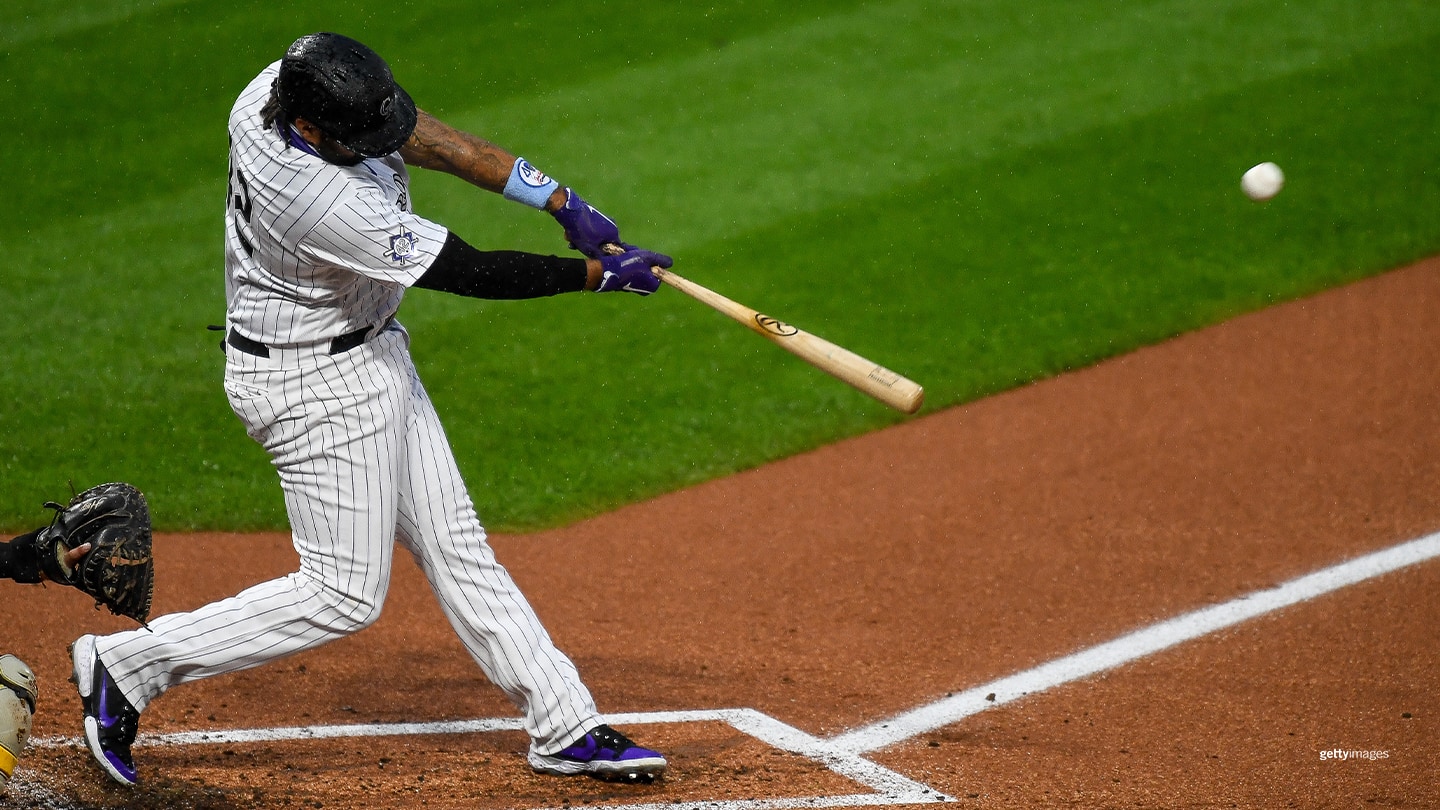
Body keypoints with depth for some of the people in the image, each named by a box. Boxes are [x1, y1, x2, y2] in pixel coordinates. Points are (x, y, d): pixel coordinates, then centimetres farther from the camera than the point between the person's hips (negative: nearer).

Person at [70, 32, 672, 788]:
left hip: (370, 354, 10)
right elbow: (472, 273, -26)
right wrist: (599, 273, -16)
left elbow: (426, 136, -6)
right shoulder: (326, 206, -35)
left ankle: (565, 728, 18)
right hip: (316, 384, -10)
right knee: (345, 594, -1)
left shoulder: (277, 87, -13)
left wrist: (563, 203, -10)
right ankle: (128, 664, 6)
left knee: (455, 547, 12)